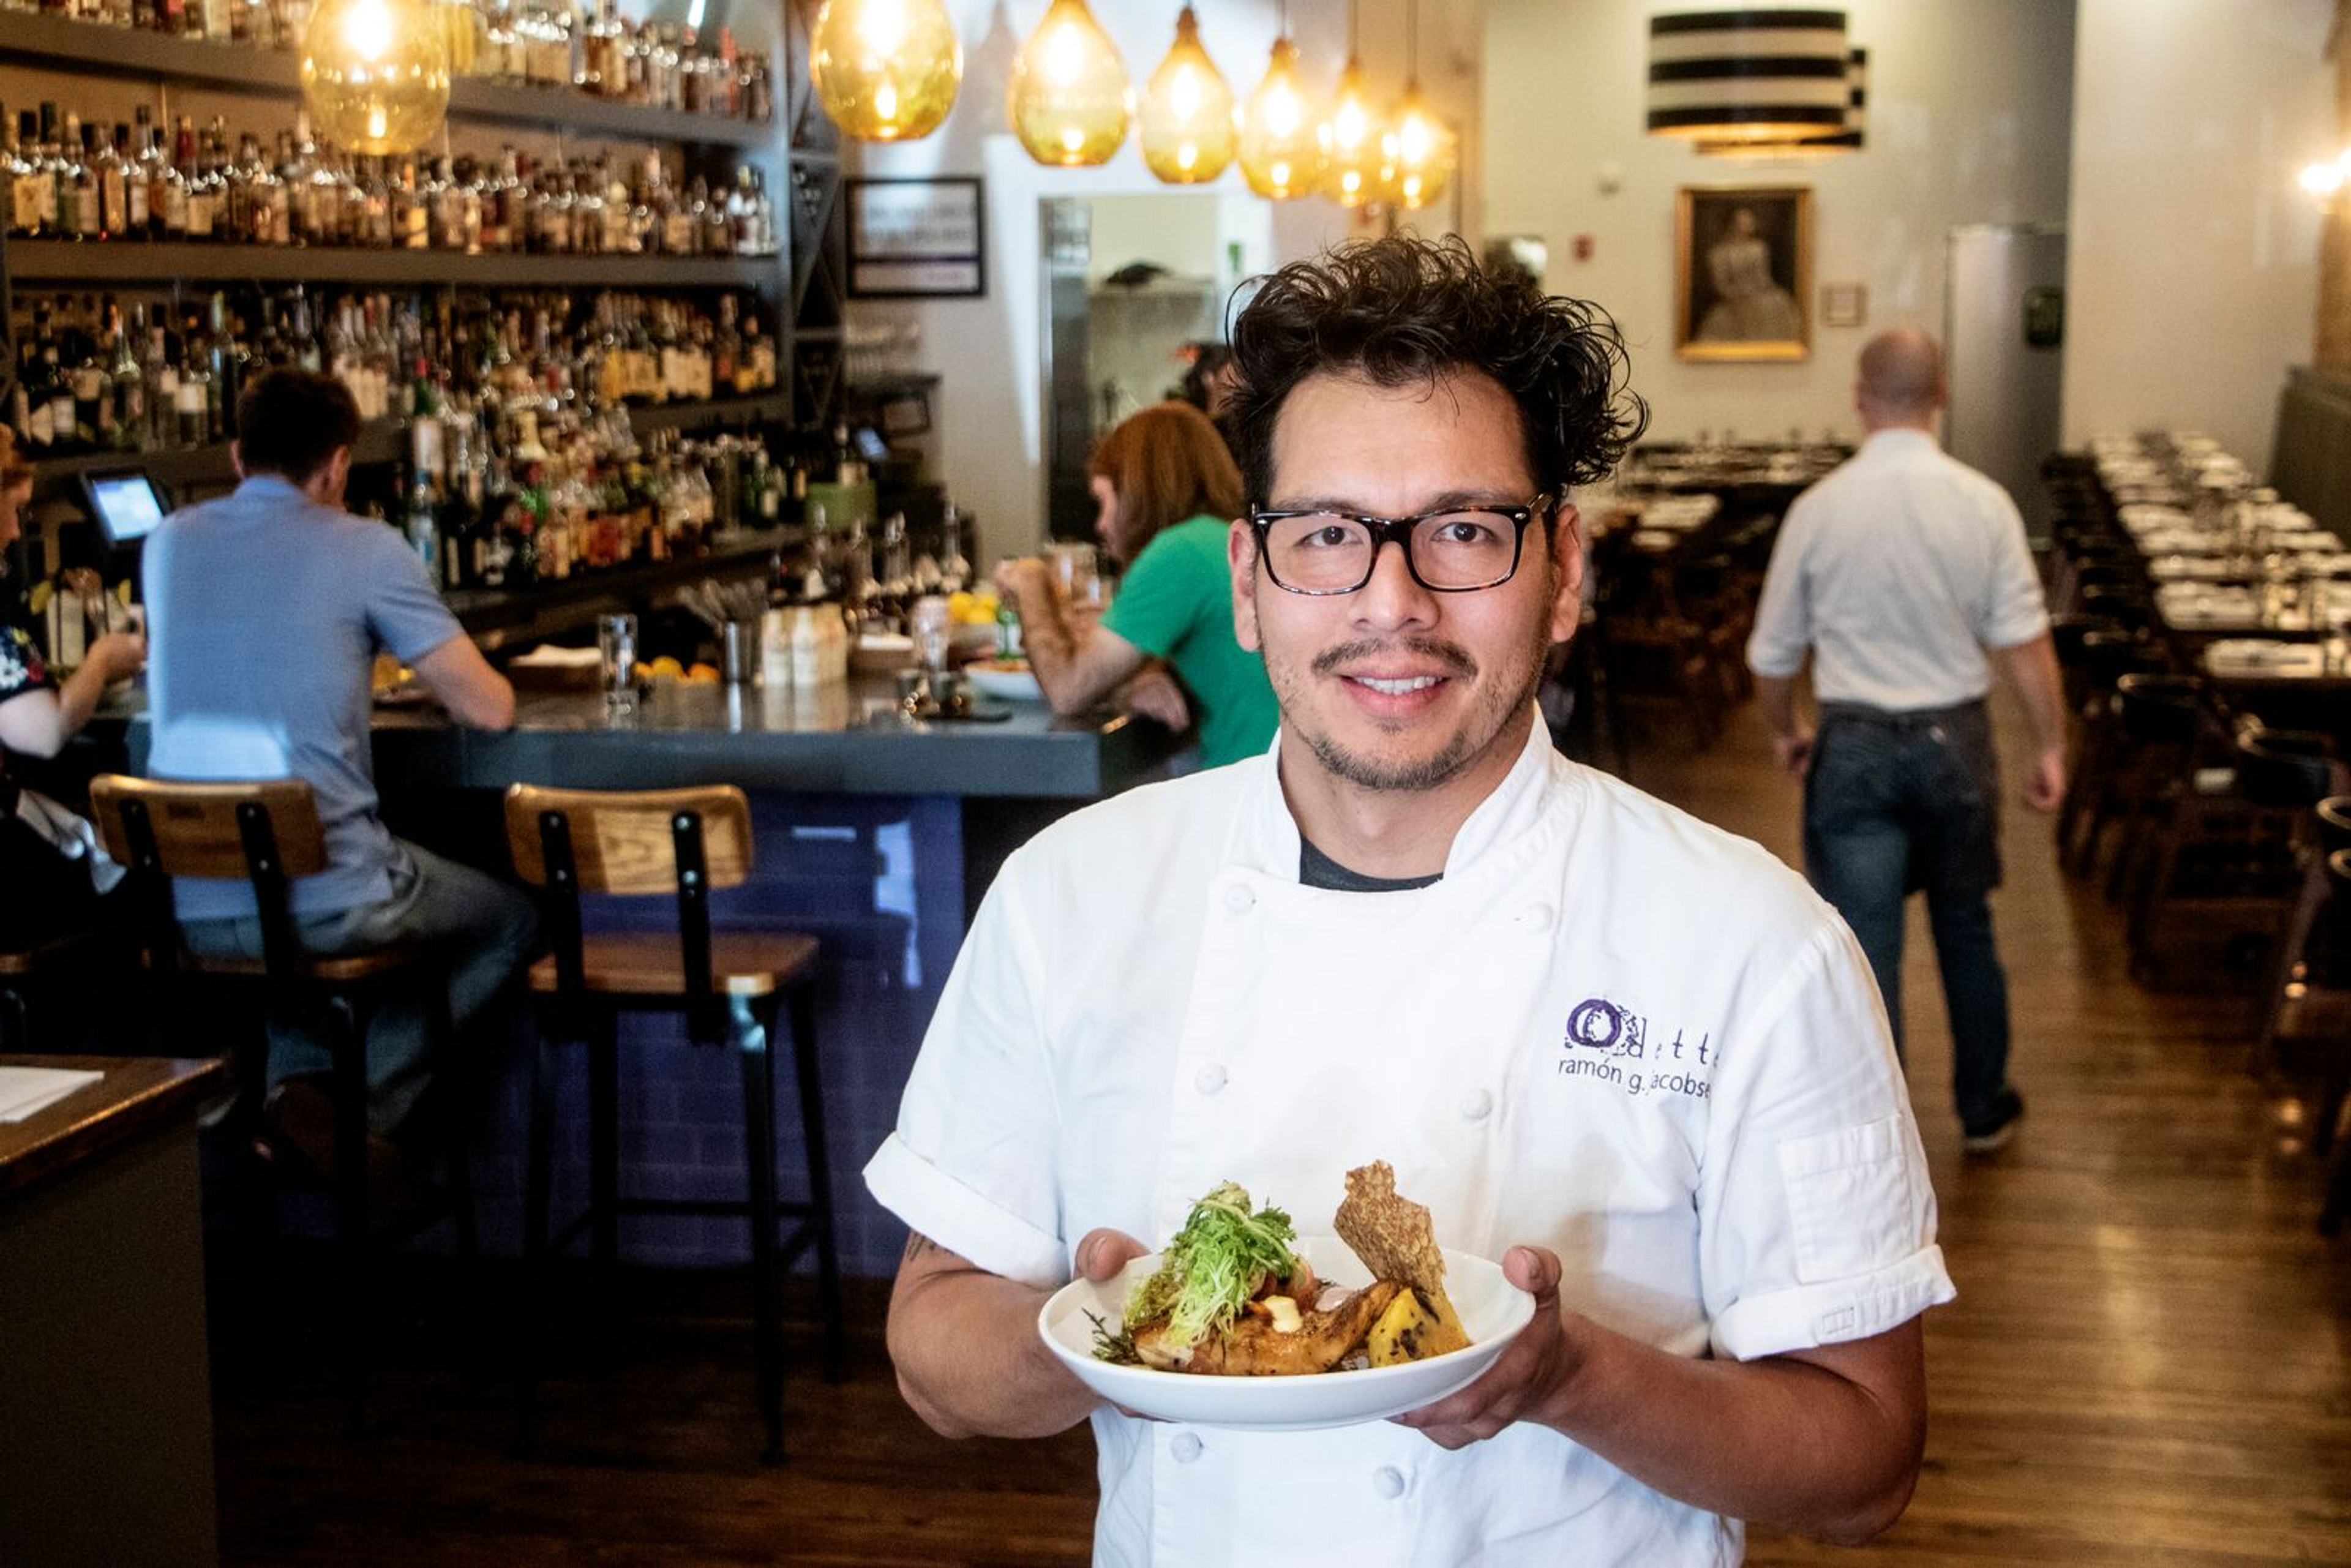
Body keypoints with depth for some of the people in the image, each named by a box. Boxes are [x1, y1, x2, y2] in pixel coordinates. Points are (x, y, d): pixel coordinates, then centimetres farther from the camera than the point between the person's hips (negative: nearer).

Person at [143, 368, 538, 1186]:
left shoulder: (169, 542, 8)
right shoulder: (365, 549, -8)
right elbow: (489, 708, -6)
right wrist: (447, 677, 17)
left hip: (189, 907, 6)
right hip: (321, 902, -5)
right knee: (511, 917, 21)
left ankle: (299, 1076, 15)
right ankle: (362, 1102, 4)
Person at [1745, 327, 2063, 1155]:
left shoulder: (1818, 509, -7)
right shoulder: (1983, 504, -7)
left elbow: (1773, 654, 1)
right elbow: (2024, 639, -8)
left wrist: (1785, 733, 19)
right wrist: (2050, 748, 2)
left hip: (1855, 746, -1)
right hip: (1954, 742, 2)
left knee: (1864, 951, 3)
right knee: (1966, 933, 19)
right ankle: (1985, 1109, 34)